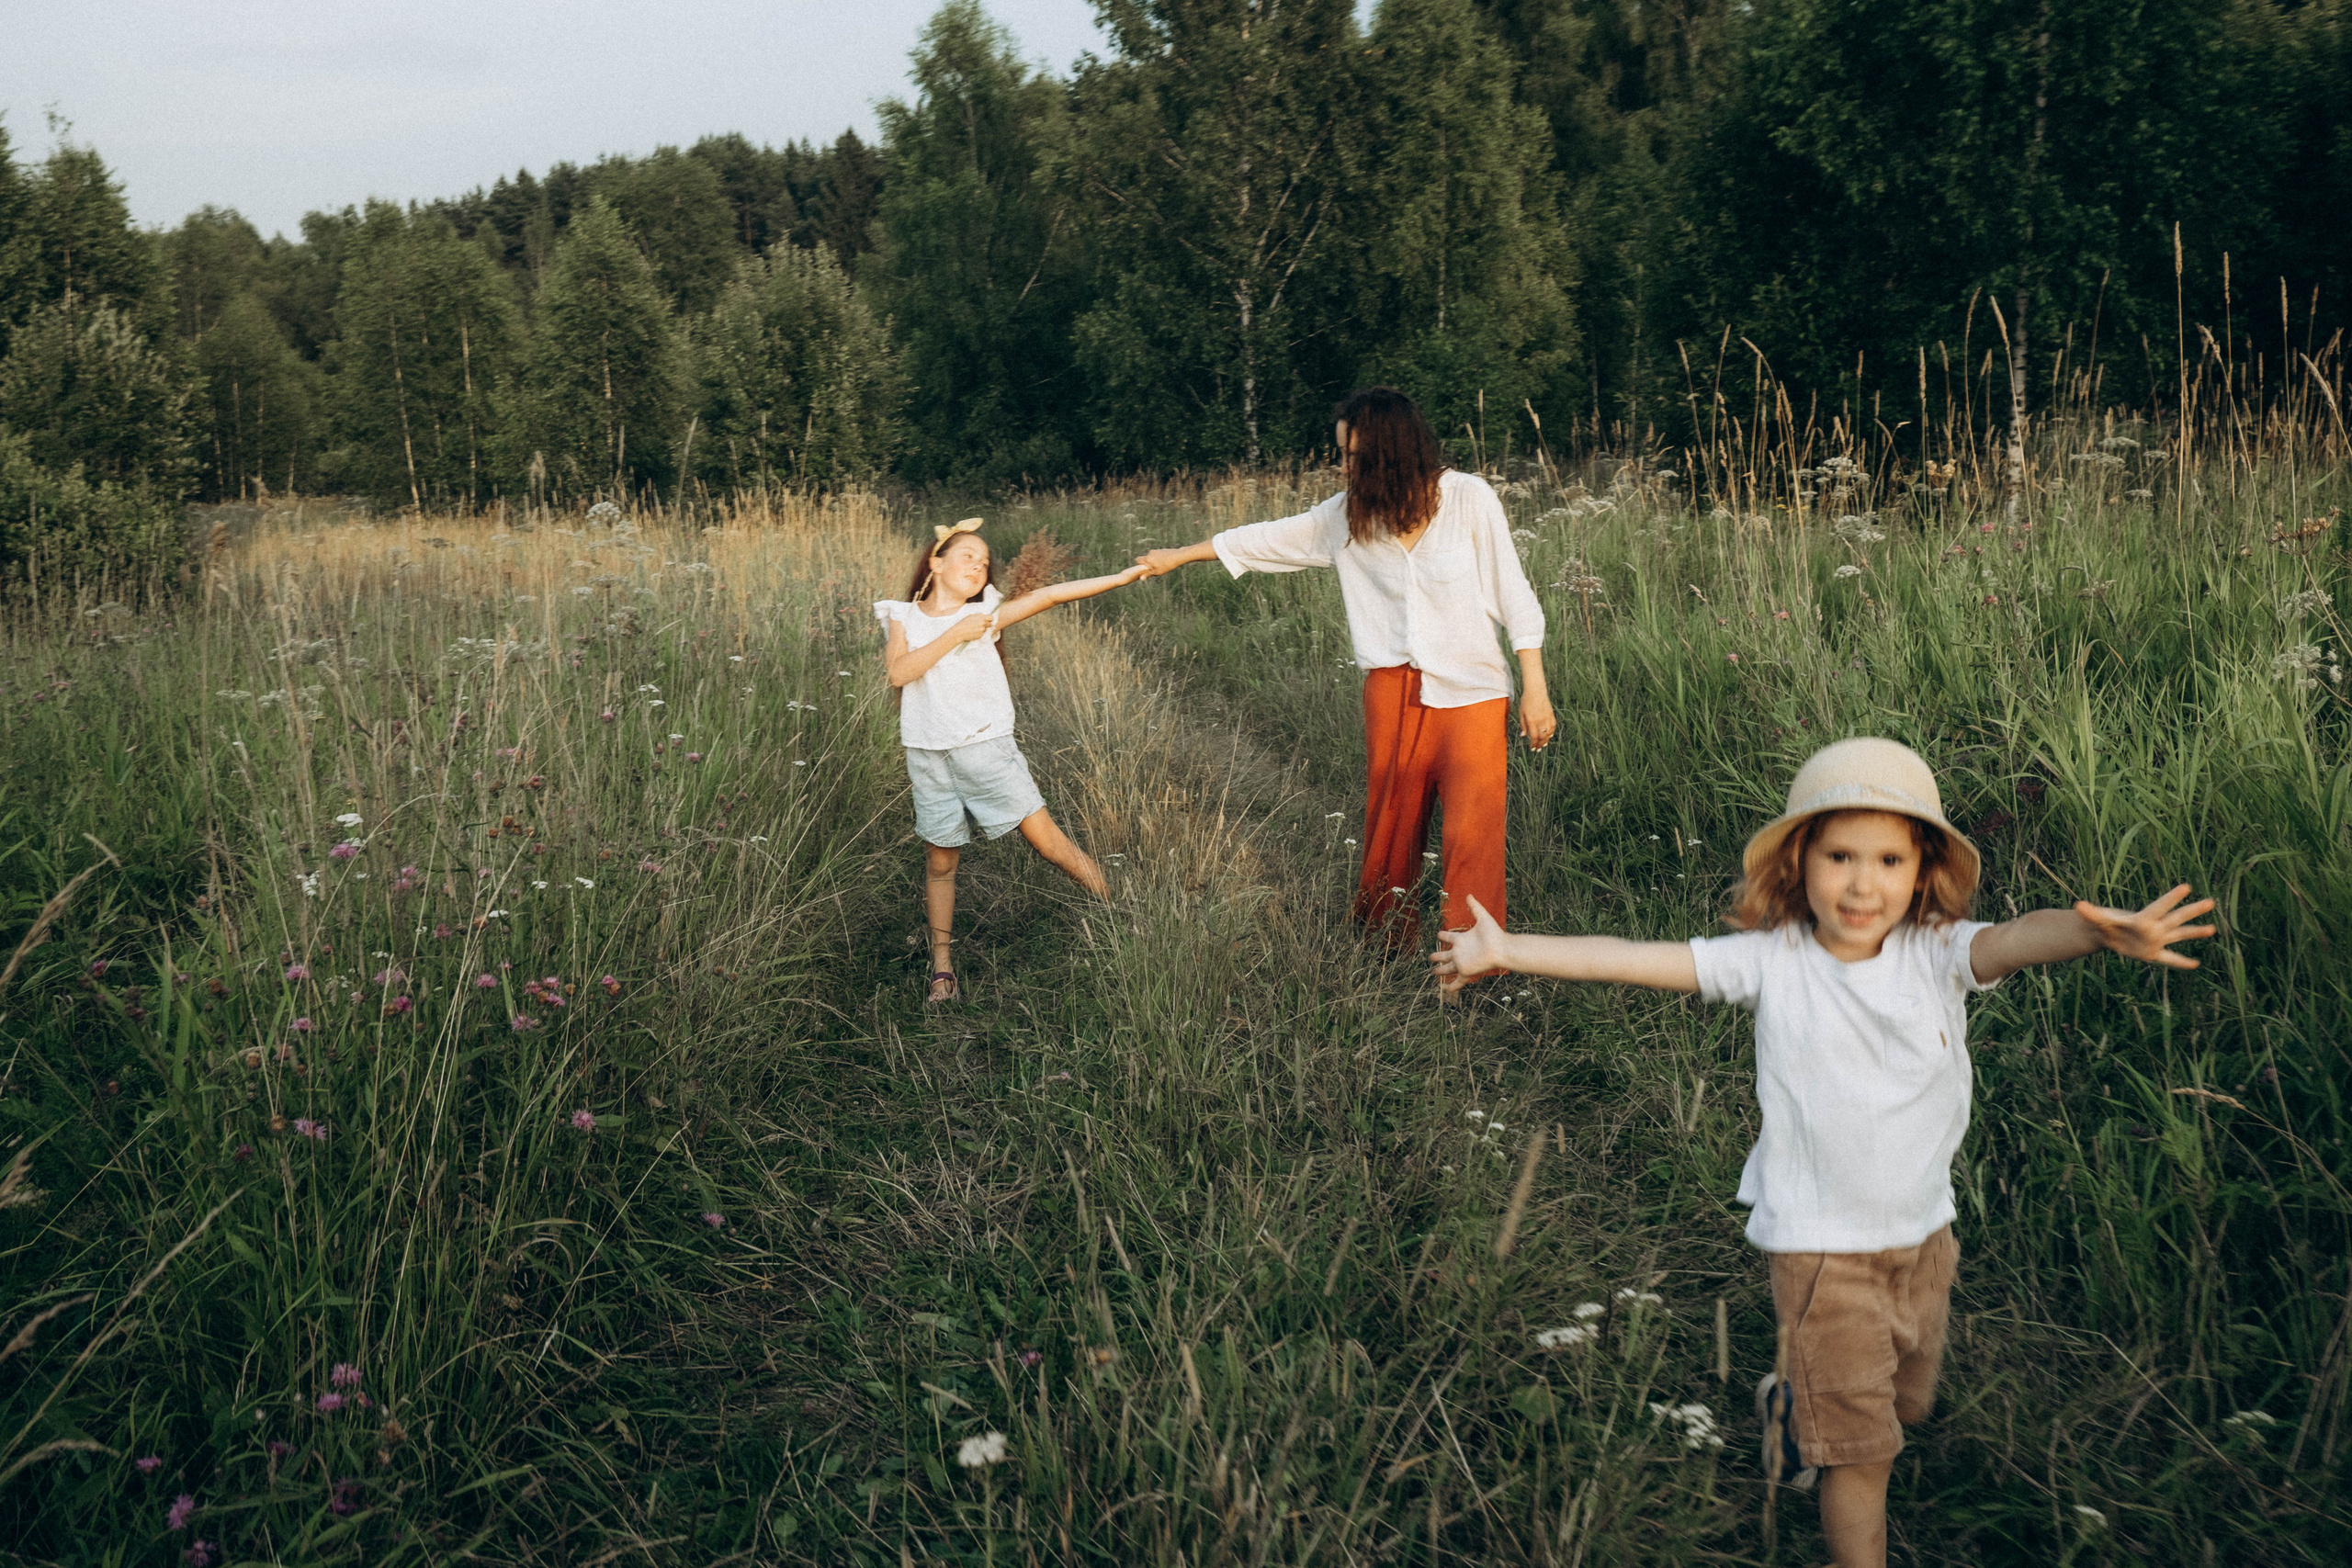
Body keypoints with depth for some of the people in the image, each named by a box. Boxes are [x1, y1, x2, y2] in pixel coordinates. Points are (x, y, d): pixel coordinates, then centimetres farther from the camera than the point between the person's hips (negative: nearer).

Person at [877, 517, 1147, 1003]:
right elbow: (899, 671, -12)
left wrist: (1124, 576, -8)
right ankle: (942, 966, 22)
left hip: (985, 747, -1)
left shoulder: (984, 615, 6)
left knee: (1047, 838, -7)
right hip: (929, 756, 1)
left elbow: (1051, 595, -2)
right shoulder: (903, 617, 6)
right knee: (940, 860, 9)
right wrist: (956, 635, -16)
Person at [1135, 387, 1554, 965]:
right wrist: (1177, 556, 19)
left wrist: (1535, 689, -6)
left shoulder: (1469, 499, -8)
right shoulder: (1349, 515, 2)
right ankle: (1384, 917, 29)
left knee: (1471, 832, -6)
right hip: (1393, 685, 3)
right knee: (1391, 812, 9)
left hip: (1471, 693, -3)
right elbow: (1268, 539, 13)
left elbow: (1515, 596, -4)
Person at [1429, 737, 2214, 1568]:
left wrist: (2100, 932, -57)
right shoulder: (1771, 960, -14)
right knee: (1861, 1451, 2)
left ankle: (1794, 1401, 56)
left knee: (1902, 1403, 27)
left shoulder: (1938, 953, -14)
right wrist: (1505, 949, -17)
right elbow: (1632, 959, -15)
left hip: (1923, 1232, 4)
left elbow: (2019, 938, -35)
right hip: (1821, 1243, -3)